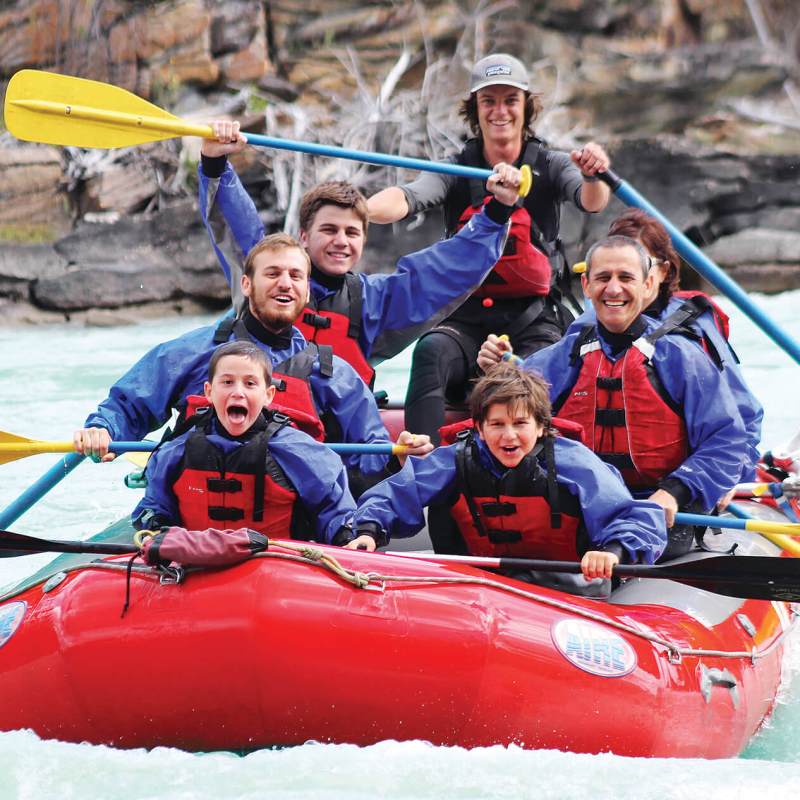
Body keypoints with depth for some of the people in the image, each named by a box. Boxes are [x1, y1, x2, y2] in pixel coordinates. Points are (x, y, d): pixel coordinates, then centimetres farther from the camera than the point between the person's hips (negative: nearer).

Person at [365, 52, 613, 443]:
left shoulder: (548, 166, 4)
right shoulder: (458, 169, 5)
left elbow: (590, 202, -16)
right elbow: (410, 197, -14)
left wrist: (593, 176, -43)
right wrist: (360, 211, -39)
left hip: (533, 318, -1)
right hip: (467, 317, 1)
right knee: (431, 352, -29)